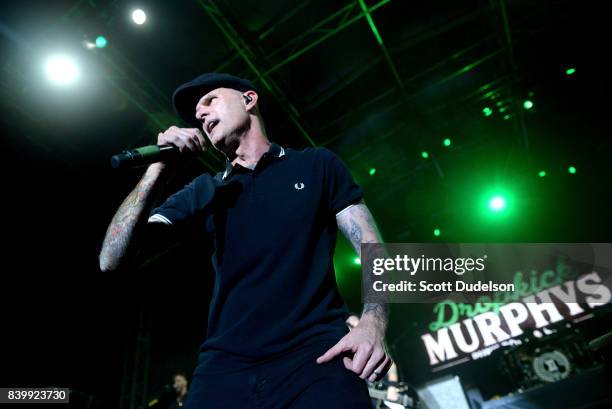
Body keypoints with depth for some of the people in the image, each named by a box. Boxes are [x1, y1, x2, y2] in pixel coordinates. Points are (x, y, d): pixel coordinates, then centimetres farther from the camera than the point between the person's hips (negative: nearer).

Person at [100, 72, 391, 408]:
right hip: (225, 367, 3)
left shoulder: (318, 165, 8)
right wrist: (160, 167, -5)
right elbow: (112, 260, 7)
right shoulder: (203, 191, 14)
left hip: (317, 357, -2)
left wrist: (372, 324, -16)